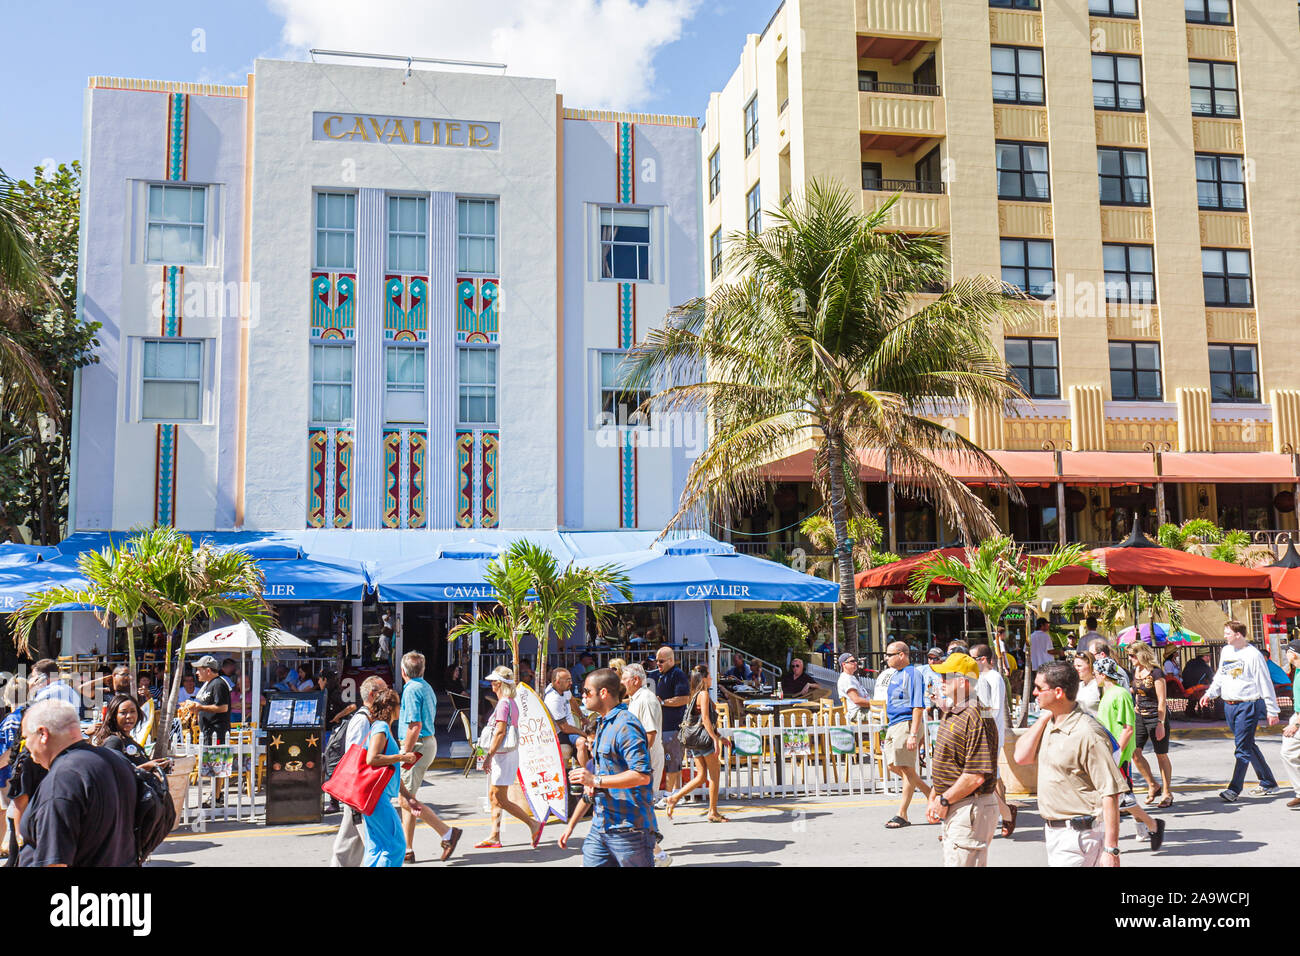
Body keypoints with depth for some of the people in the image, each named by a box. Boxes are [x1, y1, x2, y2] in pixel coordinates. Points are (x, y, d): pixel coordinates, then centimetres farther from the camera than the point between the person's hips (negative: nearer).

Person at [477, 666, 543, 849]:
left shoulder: (503, 703, -16)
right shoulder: (512, 703, 13)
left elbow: (500, 732, -21)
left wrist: (489, 756, -19)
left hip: (503, 754, -10)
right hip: (507, 753, 10)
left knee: (501, 799, -7)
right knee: (493, 796, 11)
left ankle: (533, 824, -3)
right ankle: (494, 837, 13)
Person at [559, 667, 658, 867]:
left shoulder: (625, 726, -14)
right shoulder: (602, 724, 18)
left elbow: (642, 775, -25)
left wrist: (596, 780, -22)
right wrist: (571, 825, 23)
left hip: (629, 829, -9)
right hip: (600, 827, 9)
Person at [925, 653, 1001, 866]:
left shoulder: (976, 718, -20)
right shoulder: (951, 714, 13)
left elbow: (976, 776, -24)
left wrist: (944, 801, -16)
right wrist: (933, 797, 16)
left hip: (971, 808, -10)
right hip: (954, 809, 10)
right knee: (951, 860, 17)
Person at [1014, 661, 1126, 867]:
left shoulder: (1088, 734, -19)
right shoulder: (1049, 724, 8)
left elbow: (1110, 793, -20)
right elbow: (1021, 757, 2)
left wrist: (1111, 849, -21)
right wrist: (1044, 717, -1)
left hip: (1079, 835, -9)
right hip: (1052, 831, 9)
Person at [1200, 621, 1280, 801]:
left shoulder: (1253, 655, -9)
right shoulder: (1226, 651, 12)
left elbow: (1265, 684, -7)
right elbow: (1220, 676, 23)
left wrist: (1272, 711, -6)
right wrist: (1209, 693, 12)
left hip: (1247, 706, -7)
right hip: (1229, 705, 7)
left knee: (1243, 748, -7)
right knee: (1249, 746, 13)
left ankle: (1234, 789, -8)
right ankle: (1268, 783, 24)